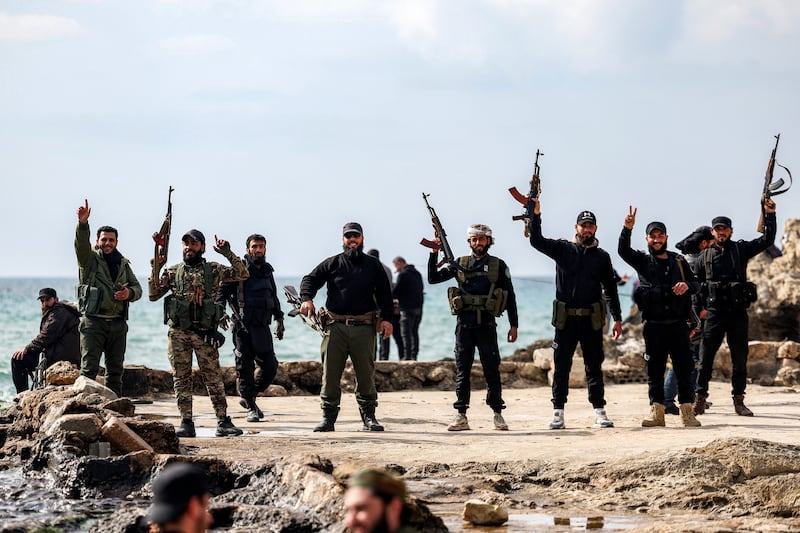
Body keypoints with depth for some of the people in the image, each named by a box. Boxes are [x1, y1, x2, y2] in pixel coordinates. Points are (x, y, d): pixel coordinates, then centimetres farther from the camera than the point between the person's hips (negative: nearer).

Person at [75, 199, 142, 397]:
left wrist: (129, 293, -8)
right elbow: (81, 244, -18)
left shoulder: (123, 264, 17)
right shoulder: (90, 259, 2)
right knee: (89, 368, -9)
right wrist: (82, 223, -36)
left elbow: (137, 288, 17)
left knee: (115, 369, 9)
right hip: (94, 321, -5)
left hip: (118, 323, 5)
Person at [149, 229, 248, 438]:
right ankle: (186, 423, 6)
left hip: (205, 332, -1)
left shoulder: (213, 270, 7)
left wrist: (228, 254, -8)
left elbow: (242, 274, 2)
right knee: (182, 379, 2)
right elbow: (153, 295, 8)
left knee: (213, 378, -1)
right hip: (178, 332, 1)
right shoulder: (173, 272, 10)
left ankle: (223, 422, 2)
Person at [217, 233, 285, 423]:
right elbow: (222, 290, -7)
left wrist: (279, 319, 25)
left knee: (270, 367, 2)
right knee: (245, 368, -2)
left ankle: (248, 397, 22)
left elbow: (274, 298, 27)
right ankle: (250, 407, 6)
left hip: (262, 327, 5)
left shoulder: (267, 271, 15)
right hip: (243, 327, -5)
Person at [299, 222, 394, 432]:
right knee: (330, 374, -1)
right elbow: (310, 279, 8)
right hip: (336, 327, 0)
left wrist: (387, 318, -1)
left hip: (364, 328, 0)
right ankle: (328, 417, 5)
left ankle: (369, 416, 11)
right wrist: (306, 299, -12)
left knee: (366, 374, 2)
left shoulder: (373, 265, 13)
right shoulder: (332, 264, 11)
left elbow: (384, 294, 11)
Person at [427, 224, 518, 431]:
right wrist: (434, 253, 0)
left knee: (491, 369, -1)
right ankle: (461, 416, 5)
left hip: (486, 323, -2)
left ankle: (498, 414, 4)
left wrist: (513, 325, 2)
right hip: (464, 324, 2)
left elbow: (510, 297, 7)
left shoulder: (498, 266, 6)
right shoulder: (460, 264, 11)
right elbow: (433, 278, 10)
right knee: (462, 370, 3)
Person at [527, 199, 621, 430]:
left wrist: (617, 318, 6)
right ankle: (558, 413, 6)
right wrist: (535, 215, -17)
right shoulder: (563, 249, 6)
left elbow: (611, 289, 11)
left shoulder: (602, 257, 9)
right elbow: (536, 241, -5)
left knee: (594, 366, 3)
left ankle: (599, 412, 6)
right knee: (561, 366, 2)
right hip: (566, 319, -1)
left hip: (592, 320, 1)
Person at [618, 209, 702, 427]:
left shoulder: (679, 261, 12)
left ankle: (687, 411, 4)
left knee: (683, 368, 0)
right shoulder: (643, 261, 6)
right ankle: (656, 412, 6)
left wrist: (687, 285, -11)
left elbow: (696, 283, 13)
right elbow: (623, 251, -11)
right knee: (654, 369, 2)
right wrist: (627, 228, -27)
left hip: (678, 324, 1)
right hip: (653, 325, -1)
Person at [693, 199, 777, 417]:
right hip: (714, 313, -1)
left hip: (738, 313, 1)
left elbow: (767, 240, 2)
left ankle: (739, 401, 11)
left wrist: (769, 214, -7)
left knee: (740, 358, 4)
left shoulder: (741, 250, 7)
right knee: (705, 358, -3)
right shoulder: (705, 256, 8)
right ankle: (699, 400, 2)